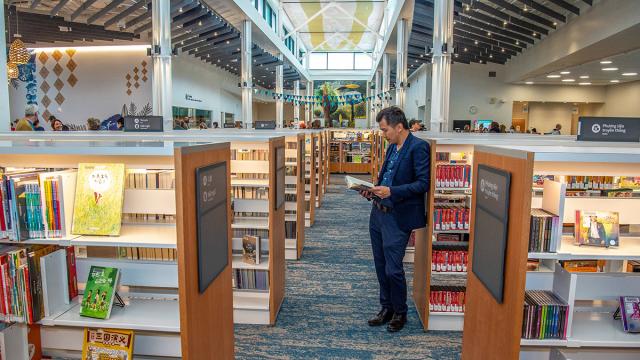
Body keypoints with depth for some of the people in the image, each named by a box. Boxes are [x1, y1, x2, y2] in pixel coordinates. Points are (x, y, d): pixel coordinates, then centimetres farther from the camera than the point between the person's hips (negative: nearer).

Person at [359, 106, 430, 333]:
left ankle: (400, 313, 23)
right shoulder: (392, 147, 13)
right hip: (378, 214, 8)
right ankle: (386, 309, 32)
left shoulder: (418, 147, -13)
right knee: (381, 267, 16)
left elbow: (423, 183, -18)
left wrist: (391, 192, -23)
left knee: (393, 269, 0)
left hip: (398, 218, -8)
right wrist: (374, 191, 5)